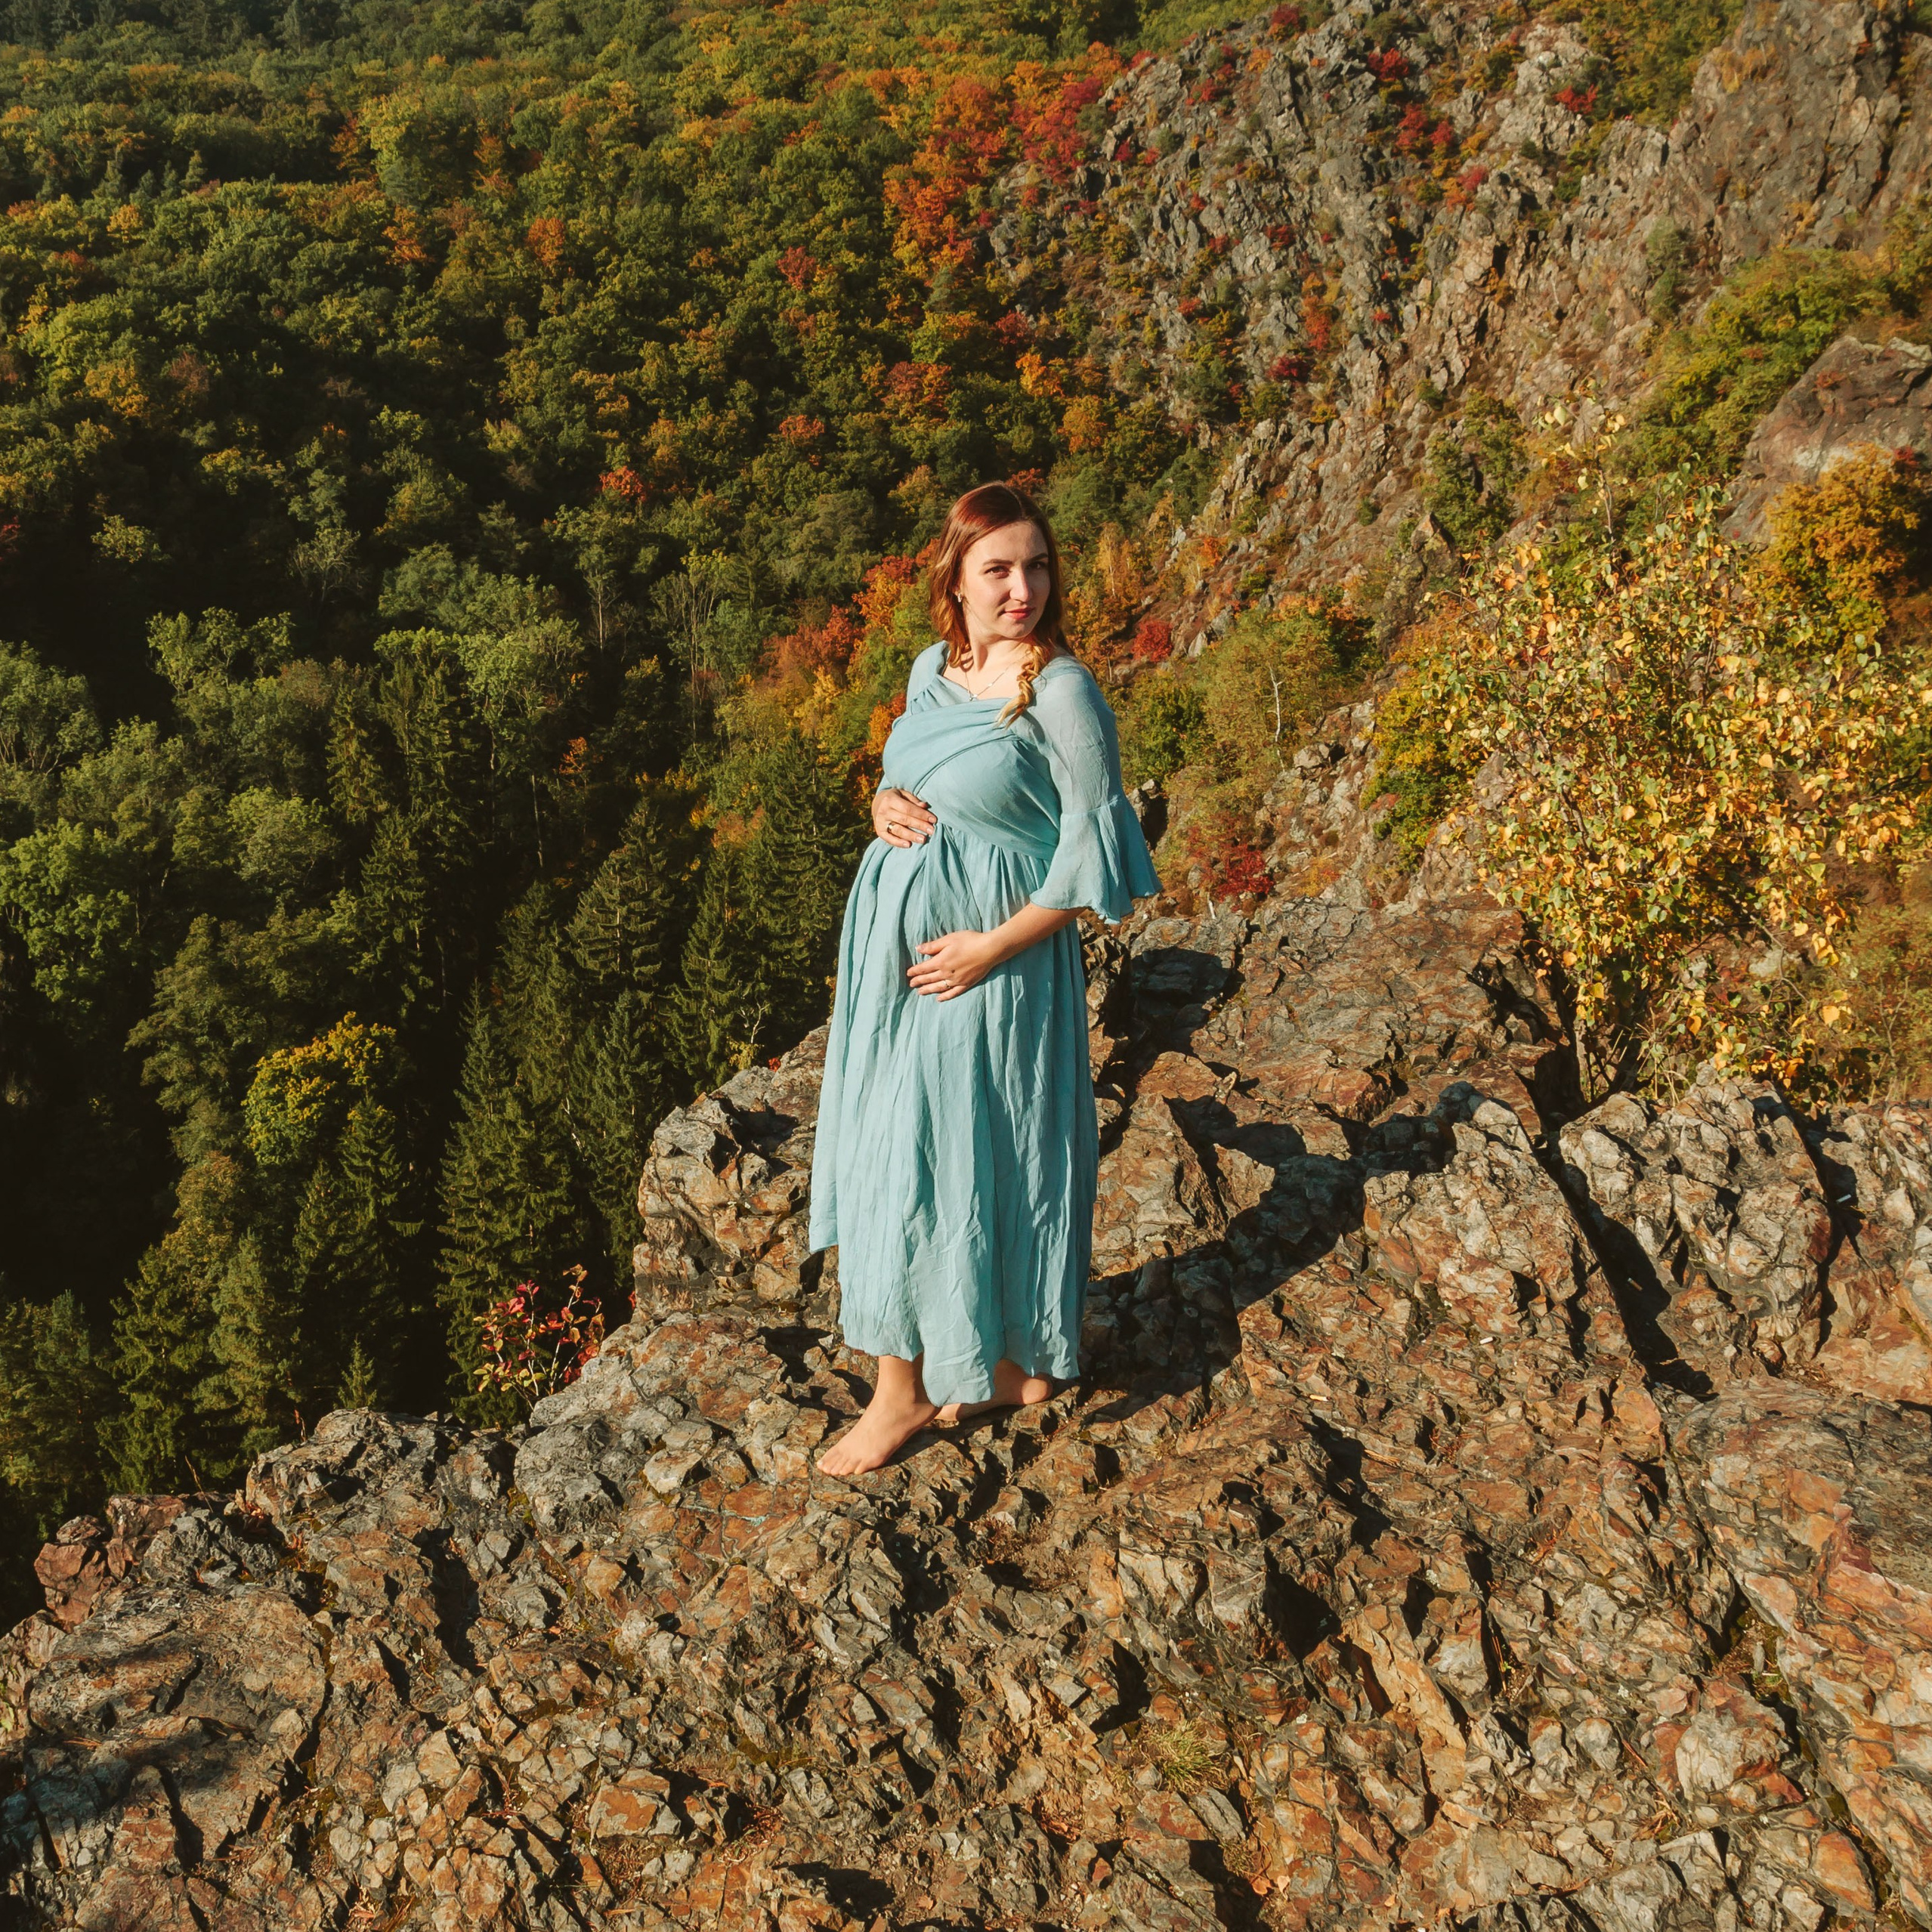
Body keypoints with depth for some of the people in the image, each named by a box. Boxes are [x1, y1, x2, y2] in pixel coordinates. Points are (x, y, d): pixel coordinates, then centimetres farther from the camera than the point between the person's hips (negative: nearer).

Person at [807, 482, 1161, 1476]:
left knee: (955, 1159, 1)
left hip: (989, 961, -7)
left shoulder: (1061, 691, -15)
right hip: (895, 942, 7)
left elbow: (1093, 849, -14)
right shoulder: (932, 668, 6)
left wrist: (994, 945, -17)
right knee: (891, 1155, 14)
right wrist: (885, 804, -3)